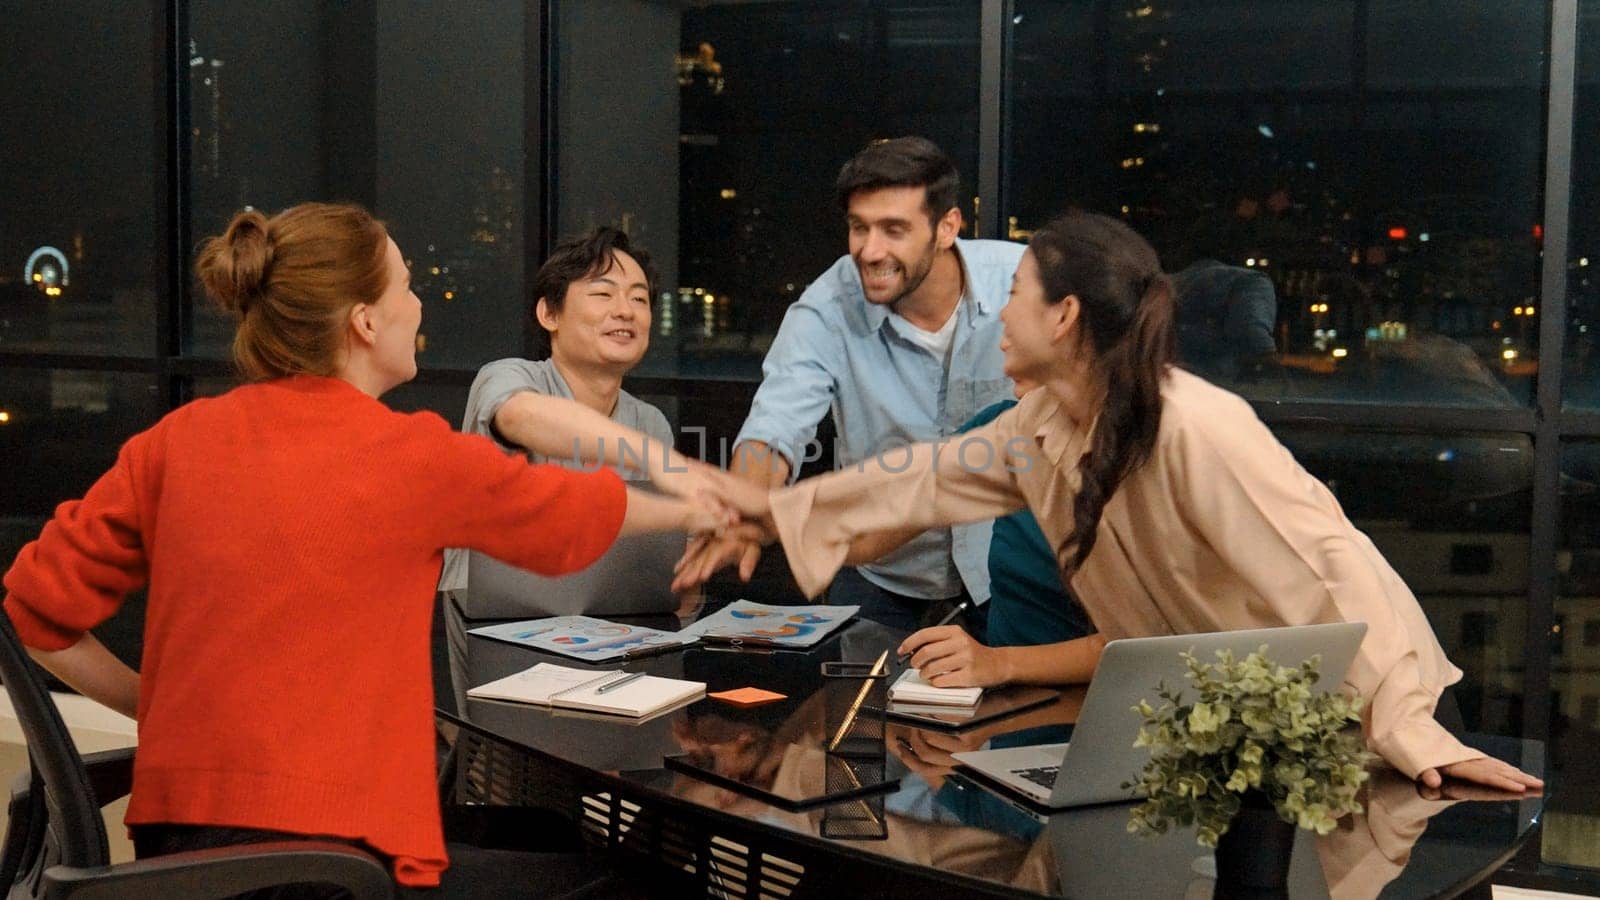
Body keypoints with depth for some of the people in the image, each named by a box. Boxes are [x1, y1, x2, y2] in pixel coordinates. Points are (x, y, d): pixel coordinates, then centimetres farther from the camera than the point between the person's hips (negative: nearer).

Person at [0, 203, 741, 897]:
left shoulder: (176, 442, 1)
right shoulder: (415, 459, -9)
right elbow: (571, 513, 8)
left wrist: (148, 704, 14)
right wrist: (688, 512, 27)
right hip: (335, 841, -6)